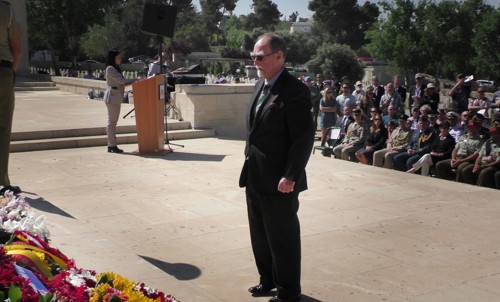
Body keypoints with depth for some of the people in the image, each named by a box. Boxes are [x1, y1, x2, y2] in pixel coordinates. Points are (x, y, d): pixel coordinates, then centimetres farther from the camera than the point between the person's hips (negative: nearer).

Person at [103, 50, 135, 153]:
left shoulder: (116, 68, 19)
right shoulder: (110, 69, -10)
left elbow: (121, 82, 17)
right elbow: (121, 80, -16)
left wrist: (133, 81, 3)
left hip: (116, 98, 10)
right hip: (112, 97, -10)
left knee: (113, 121, 10)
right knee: (112, 121, -7)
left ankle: (111, 145, 13)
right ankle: (112, 146, -5)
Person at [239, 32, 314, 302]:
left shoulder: (294, 90, -16)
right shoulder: (260, 85, 11)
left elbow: (304, 138, -19)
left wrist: (290, 177, -22)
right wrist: (249, 161, 14)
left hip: (278, 181, -8)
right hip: (255, 178, 9)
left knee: (283, 239, 5)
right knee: (260, 236, 20)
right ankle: (268, 280, 38)